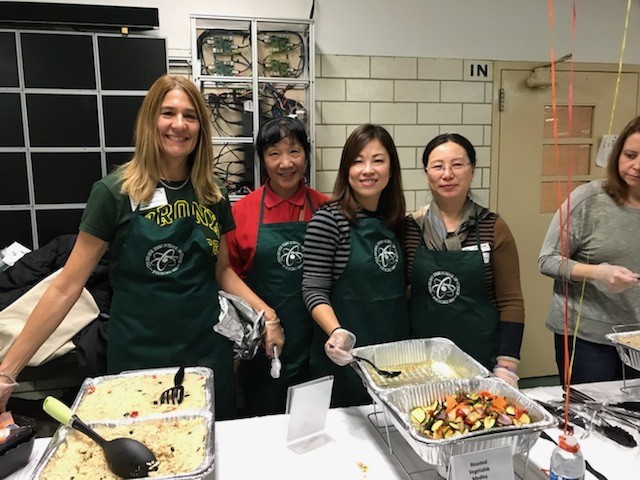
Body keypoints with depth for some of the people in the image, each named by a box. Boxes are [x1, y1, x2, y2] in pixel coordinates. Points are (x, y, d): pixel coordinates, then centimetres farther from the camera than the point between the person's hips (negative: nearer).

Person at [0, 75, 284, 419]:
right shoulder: (115, 193, -10)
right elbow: (66, 287, -7)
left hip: (208, 353, 4)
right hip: (137, 358, -3)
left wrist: (265, 311, -3)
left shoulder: (213, 197, 1)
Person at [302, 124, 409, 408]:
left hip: (394, 351, 5)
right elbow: (314, 290, -15)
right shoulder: (328, 220, -13)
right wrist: (337, 332, -29)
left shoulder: (394, 220, 4)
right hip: (345, 355, -5)